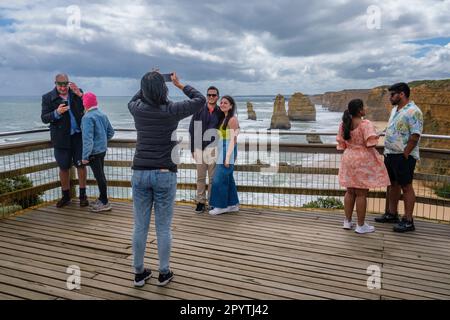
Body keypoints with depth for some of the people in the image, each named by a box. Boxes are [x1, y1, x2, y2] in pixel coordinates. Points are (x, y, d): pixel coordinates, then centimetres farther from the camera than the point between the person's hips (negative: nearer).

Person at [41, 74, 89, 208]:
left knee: (81, 165, 3)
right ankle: (66, 196, 22)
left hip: (78, 136, 0)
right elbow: (44, 118, -4)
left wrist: (80, 94, -14)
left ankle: (83, 195, 14)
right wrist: (57, 113, -22)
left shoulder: (77, 93, 4)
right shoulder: (48, 98, 0)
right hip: (61, 138, 0)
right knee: (63, 167, 7)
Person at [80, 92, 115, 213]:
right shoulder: (103, 115, 8)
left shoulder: (87, 118, -17)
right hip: (103, 150, 8)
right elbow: (111, 131, 15)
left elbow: (88, 138, -22)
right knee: (101, 175, 17)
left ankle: (105, 203, 4)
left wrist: (85, 156, -19)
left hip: (94, 152, -8)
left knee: (99, 176, -2)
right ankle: (102, 199, 29)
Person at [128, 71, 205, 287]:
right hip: (165, 174, -3)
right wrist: (180, 85, 15)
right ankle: (163, 273, 20)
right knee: (163, 228, 8)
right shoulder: (172, 110, -9)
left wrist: (148, 84, 26)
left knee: (140, 226, 10)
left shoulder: (138, 109, 0)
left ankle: (139, 273, 23)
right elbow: (200, 100, 6)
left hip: (140, 173, 3)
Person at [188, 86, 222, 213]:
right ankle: (200, 202, 15)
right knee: (200, 177, 6)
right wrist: (193, 148, 0)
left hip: (213, 148, 0)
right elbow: (192, 130, 5)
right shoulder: (199, 110, 5)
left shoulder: (220, 112, 5)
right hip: (200, 148, 1)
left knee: (213, 177, 4)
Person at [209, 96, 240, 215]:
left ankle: (221, 206, 5)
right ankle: (233, 205, 19)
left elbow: (233, 140, -16)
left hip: (228, 152, -9)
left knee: (220, 178, -5)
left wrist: (227, 157, -20)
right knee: (228, 179, 11)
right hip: (223, 151, 9)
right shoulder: (224, 118, 15)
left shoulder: (232, 119, -12)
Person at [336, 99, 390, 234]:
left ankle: (347, 221, 22)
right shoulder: (366, 124, -16)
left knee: (350, 191, 16)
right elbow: (370, 145, -18)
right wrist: (376, 160, -5)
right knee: (361, 194, 1)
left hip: (348, 159, 6)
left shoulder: (343, 124, 3)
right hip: (363, 160, -6)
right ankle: (361, 226, 9)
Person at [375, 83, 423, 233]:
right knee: (393, 184, 16)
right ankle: (392, 214, 29)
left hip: (403, 156, -9)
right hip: (390, 154, 9)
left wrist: (405, 154, -18)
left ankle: (408, 221, 7)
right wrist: (387, 151, 15)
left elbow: (415, 136, -20)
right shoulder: (395, 109, 14)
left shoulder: (413, 111, -16)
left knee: (406, 187, -1)